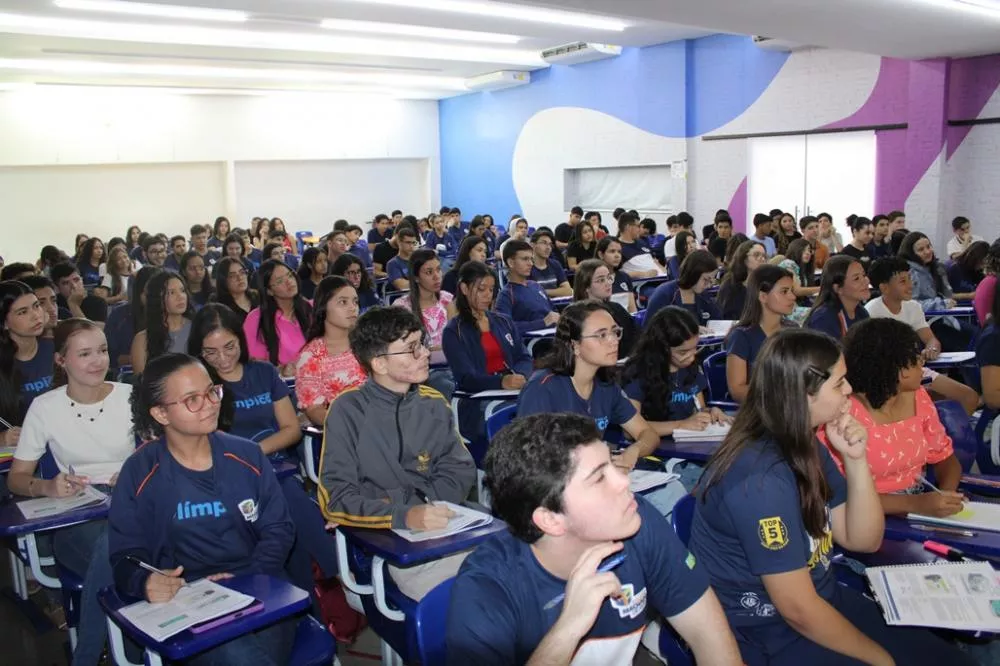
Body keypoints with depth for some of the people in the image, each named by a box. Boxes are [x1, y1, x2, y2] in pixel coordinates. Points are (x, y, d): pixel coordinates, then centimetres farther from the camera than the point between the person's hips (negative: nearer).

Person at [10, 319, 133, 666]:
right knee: (111, 550, -35)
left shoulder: (129, 396, 3)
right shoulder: (45, 407, 3)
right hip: (74, 517, 0)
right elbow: (16, 477, 8)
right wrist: (47, 487, -15)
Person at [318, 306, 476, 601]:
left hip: (443, 526, 5)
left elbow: (461, 470, 6)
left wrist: (424, 508, -12)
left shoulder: (434, 403, 9)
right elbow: (335, 500, -8)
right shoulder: (348, 411, -4)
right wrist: (403, 516, -23)